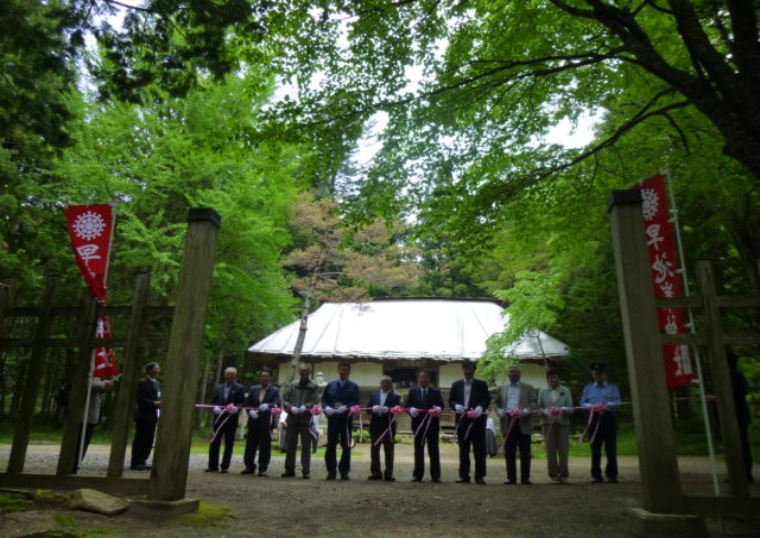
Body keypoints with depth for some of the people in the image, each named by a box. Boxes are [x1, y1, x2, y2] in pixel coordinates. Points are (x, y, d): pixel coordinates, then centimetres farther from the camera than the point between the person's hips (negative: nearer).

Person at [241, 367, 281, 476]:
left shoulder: (275, 391, 0)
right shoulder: (253, 389, 10)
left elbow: (277, 404, -14)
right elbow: (247, 403, 9)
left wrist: (267, 406, -33)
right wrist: (250, 411, -11)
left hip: (266, 422, -3)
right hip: (253, 421, 3)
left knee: (265, 447, 0)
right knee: (250, 445, 9)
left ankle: (263, 469, 9)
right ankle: (249, 467, 23)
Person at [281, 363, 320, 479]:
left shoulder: (314, 387, 5)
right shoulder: (292, 385, 11)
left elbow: (315, 401, -4)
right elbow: (285, 399, 6)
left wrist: (305, 407, -20)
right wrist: (291, 407, -11)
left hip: (306, 419, -2)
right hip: (292, 418, 2)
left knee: (306, 446, 2)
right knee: (291, 445, 9)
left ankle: (306, 470, 9)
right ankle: (289, 469, 19)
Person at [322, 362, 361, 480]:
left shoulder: (353, 386, 6)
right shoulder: (330, 385, 13)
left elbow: (356, 401, -5)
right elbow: (324, 399, 10)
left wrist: (345, 407, -21)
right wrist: (327, 407, -11)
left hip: (346, 419, -1)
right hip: (332, 418, 2)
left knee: (346, 447, 2)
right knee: (331, 446, 2)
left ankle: (344, 472, 12)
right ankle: (331, 471, 11)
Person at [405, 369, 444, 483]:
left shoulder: (436, 391, 7)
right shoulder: (412, 391, 7)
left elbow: (441, 405, 0)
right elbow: (408, 405, 3)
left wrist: (438, 409, -22)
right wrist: (411, 410, -18)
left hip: (432, 424, 0)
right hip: (418, 423, 1)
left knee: (433, 450, 2)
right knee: (418, 450, 7)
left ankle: (435, 475, 9)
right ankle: (418, 475, 13)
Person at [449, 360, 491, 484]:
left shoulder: (482, 384, 5)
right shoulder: (456, 384, 11)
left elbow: (487, 399, 0)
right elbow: (451, 400, 9)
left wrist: (480, 407, -20)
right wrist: (456, 406, -13)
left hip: (477, 419, -2)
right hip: (462, 419, 2)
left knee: (479, 449, -1)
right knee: (463, 449, 6)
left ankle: (480, 476, 7)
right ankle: (464, 476, 12)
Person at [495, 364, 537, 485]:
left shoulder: (528, 387, 9)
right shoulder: (502, 388, 15)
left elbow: (533, 403, 1)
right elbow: (497, 403, 15)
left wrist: (526, 411, -17)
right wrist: (499, 411, -6)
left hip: (523, 423, -2)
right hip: (508, 422, 2)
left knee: (525, 452, 1)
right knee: (509, 452, 4)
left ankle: (525, 478, 9)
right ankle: (511, 477, 12)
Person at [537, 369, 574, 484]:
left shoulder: (566, 391, 9)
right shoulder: (542, 392, 10)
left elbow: (571, 408, 4)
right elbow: (539, 407, 8)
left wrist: (562, 409, -17)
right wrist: (545, 411, -12)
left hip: (563, 423, 0)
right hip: (548, 423, 0)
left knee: (563, 449, -1)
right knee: (550, 450, 0)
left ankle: (563, 474, 10)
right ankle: (553, 474, 11)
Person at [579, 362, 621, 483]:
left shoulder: (613, 388, 11)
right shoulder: (588, 388, 17)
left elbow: (618, 402, -1)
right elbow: (583, 402, 11)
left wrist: (608, 405, -20)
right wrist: (590, 406, -10)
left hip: (608, 418, -1)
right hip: (594, 418, 1)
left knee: (611, 447, -2)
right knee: (595, 447, 1)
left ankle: (612, 474, 7)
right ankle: (596, 475, 6)